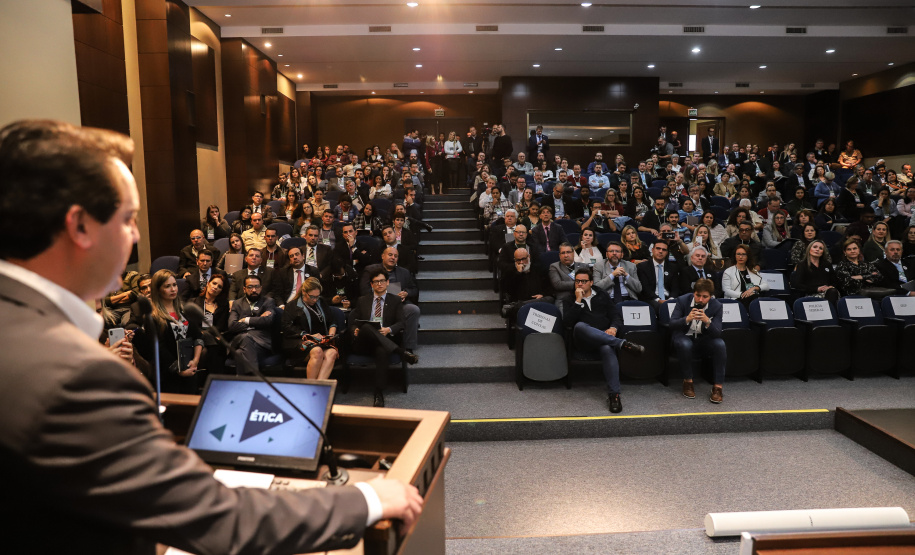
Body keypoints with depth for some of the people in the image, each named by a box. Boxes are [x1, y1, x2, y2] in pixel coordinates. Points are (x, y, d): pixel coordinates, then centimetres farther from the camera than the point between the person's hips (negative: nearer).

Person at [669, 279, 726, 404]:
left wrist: (708, 322, -39)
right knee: (685, 344, -36)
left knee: (720, 344, -29)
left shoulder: (716, 306, -10)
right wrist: (687, 319, -38)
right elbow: (672, 324, -18)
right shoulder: (683, 300, -12)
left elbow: (717, 333, -17)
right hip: (685, 337, -1)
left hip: (704, 341, 2)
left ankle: (718, 387, -22)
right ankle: (687, 382, -16)